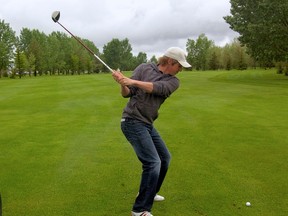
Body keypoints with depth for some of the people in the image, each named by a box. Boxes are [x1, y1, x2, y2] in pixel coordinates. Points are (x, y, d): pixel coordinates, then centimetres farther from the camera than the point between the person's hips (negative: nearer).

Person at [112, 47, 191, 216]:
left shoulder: (173, 81, 4)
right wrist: (123, 84, -28)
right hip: (133, 122, -7)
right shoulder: (144, 68, -4)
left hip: (147, 124, 7)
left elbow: (158, 88, -18)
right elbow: (127, 93, -6)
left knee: (165, 157, 18)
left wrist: (133, 81, -29)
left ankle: (149, 193, 37)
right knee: (153, 162, -16)